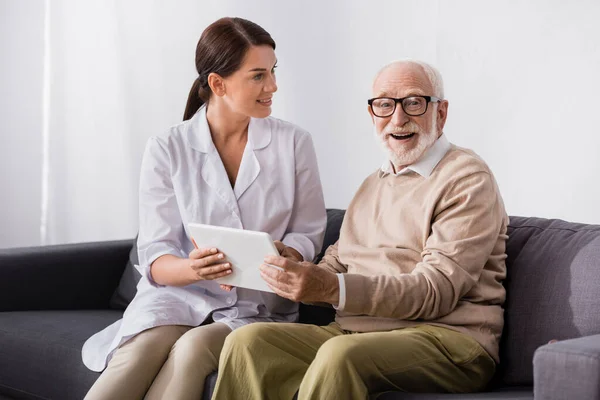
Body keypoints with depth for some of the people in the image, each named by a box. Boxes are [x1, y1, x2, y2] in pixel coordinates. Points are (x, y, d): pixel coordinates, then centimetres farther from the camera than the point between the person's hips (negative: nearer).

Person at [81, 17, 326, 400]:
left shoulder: (294, 143, 5)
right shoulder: (167, 150, 1)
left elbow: (308, 234, 7)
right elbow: (155, 258, -2)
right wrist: (192, 268, -26)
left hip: (256, 307, 0)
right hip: (178, 295, 0)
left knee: (192, 349, -33)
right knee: (140, 353, -33)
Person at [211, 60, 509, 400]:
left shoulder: (467, 179, -3)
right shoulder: (374, 183, 25)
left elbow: (438, 289, -15)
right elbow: (337, 262, 22)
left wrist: (334, 289, -27)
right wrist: (297, 274, -2)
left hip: (445, 337, -7)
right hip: (356, 332, 7)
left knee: (341, 355, -36)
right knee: (248, 341, -16)